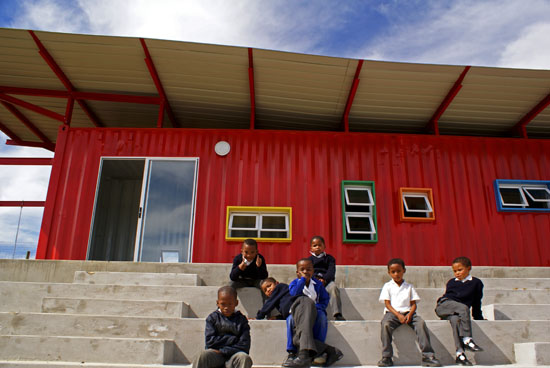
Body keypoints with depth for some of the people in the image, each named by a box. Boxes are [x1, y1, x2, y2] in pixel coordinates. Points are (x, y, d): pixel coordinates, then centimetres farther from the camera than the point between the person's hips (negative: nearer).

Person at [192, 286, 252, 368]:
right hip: (215, 355, 0)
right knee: (202, 357, -32)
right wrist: (233, 339, -5)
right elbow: (210, 341, -3)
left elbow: (244, 346, -3)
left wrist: (222, 350, -11)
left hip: (234, 355, 0)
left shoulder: (241, 320, 7)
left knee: (245, 358, -33)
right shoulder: (212, 318, 8)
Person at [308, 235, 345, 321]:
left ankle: (337, 313, -35)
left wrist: (324, 279, -15)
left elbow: (331, 271, 5)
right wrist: (315, 279, -14)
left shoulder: (329, 258, 21)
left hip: (327, 280, 0)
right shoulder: (310, 259, 22)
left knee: (333, 287, -33)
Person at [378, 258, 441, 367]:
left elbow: (413, 304, 11)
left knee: (421, 323, -29)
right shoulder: (387, 286, 12)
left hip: (408, 312, 2)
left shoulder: (409, 287, 18)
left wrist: (409, 314, -11)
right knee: (385, 324, -35)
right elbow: (387, 304, 2)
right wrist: (398, 315, -15)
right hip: (392, 313, -2)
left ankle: (427, 355, -26)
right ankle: (386, 357, -28)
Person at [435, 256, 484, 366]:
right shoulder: (451, 282, 23)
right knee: (464, 308, -32)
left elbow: (476, 303, 19)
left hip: (458, 312, 0)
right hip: (443, 306, 0)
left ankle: (459, 354, -43)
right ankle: (467, 339, -41)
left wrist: (478, 318, 17)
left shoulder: (476, 283, 17)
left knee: (455, 319, -37)